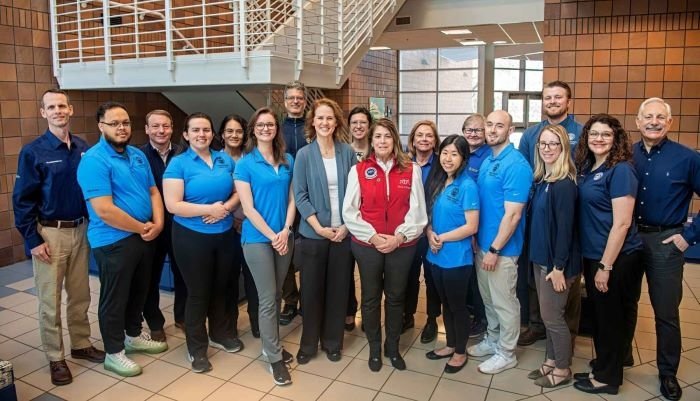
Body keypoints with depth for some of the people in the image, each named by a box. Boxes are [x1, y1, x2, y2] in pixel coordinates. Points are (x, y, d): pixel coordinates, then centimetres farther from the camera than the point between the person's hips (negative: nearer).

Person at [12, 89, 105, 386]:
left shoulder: (84, 149, 3)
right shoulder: (33, 152, -7)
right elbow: (22, 200, -7)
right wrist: (33, 240, -11)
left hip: (80, 230, 4)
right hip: (49, 233, -3)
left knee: (80, 295, 14)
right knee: (50, 301, 5)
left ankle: (81, 345, 31)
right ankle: (55, 358, 19)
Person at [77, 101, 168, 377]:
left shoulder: (138, 155, 8)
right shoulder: (94, 160, -18)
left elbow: (153, 192, 10)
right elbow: (105, 211, -25)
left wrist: (157, 223, -8)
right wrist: (142, 228, -15)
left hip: (144, 237, 8)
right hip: (113, 242, -8)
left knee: (139, 291, 21)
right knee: (114, 297, 7)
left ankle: (134, 336, 41)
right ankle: (114, 353, 24)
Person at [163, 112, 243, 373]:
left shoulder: (225, 160, 4)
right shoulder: (178, 164, -10)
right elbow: (172, 205, -18)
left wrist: (227, 207, -14)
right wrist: (210, 209, -21)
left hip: (224, 234, 4)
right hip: (192, 237, -4)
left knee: (220, 288, 19)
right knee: (198, 292, 6)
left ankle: (220, 334, 39)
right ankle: (196, 348, 23)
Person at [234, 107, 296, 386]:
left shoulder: (288, 161, 5)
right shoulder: (245, 164, -7)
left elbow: (292, 199, 5)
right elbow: (248, 208, -11)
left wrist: (285, 231, -8)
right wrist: (272, 236, -14)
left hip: (284, 236, 4)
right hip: (258, 239, -4)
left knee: (276, 296, 14)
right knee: (267, 299, 1)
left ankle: (271, 345, 31)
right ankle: (274, 357, 13)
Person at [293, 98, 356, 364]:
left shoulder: (347, 152, 1)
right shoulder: (304, 155, -3)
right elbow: (300, 196, -6)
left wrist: (346, 225, -7)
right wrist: (320, 227, -12)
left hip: (344, 231, 1)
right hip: (314, 233, -1)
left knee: (338, 289, 10)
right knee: (311, 289, 8)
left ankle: (332, 342, 28)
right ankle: (308, 344, 25)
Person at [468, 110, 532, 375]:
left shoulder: (516, 165, -18)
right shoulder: (487, 161, 8)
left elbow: (513, 215, -21)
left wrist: (494, 249, -20)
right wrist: (481, 243, 11)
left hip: (501, 248, -8)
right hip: (482, 243, 8)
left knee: (504, 302, 8)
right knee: (488, 299, 20)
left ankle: (506, 353, 24)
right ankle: (492, 340, 38)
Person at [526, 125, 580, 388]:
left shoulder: (564, 184, -18)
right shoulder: (541, 179, 7)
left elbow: (565, 228, -20)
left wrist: (559, 267, -19)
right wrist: (538, 257, 12)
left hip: (557, 262, -8)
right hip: (541, 257, 8)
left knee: (552, 316, 5)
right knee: (547, 315, 18)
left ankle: (562, 370, 23)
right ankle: (551, 362, 33)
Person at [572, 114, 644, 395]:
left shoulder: (620, 170, -16)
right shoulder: (586, 168, 7)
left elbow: (622, 223, -20)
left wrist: (606, 266, -19)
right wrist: (595, 262, 10)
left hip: (617, 259, -8)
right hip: (592, 255, 8)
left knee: (613, 319, 8)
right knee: (600, 316, 19)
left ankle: (608, 378, 24)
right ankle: (601, 369, 35)